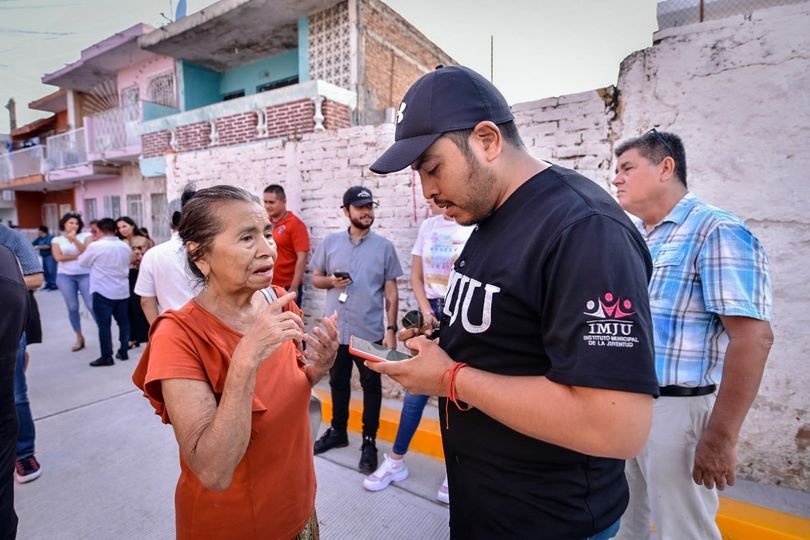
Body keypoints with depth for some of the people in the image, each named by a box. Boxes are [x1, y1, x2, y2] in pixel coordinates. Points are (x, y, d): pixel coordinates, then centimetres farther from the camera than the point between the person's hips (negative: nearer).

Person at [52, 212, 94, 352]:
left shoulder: (86, 236, 6)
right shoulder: (57, 240, 9)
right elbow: (58, 257, -4)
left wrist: (74, 239, -16)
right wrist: (78, 256, -5)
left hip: (85, 274, -2)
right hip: (65, 276, 2)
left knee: (92, 305, -7)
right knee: (72, 307, 4)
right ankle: (79, 338, 14)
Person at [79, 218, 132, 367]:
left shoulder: (95, 246, -13)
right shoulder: (125, 246, 4)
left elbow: (82, 262, 2)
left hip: (103, 292, -5)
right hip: (123, 291, 5)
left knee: (104, 324, 1)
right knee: (123, 322, 11)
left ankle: (106, 356, 4)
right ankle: (123, 351, 18)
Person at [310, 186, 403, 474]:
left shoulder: (384, 246, -4)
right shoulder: (330, 242, 0)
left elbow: (391, 292, -2)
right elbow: (315, 278, 8)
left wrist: (391, 329, -7)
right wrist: (331, 281, -15)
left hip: (371, 331, -2)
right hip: (336, 329, 2)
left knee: (371, 386, 10)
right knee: (338, 382, 19)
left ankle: (369, 442, 25)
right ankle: (337, 431, 39)